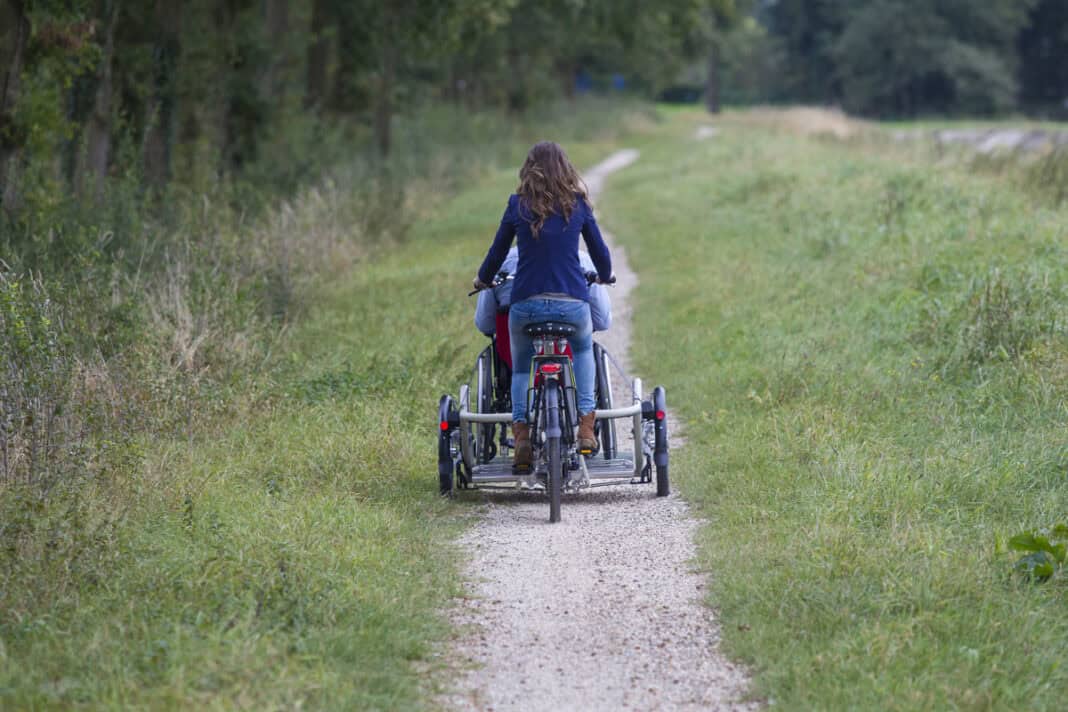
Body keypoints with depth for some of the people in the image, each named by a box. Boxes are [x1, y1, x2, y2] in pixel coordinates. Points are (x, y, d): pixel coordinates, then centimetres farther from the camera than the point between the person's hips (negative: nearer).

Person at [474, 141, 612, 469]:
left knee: (521, 367, 23)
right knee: (583, 350, 32)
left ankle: (521, 430, 1)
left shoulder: (518, 204, 1)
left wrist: (483, 279, 29)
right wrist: (604, 276, 36)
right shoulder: (578, 204, 4)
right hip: (573, 303, 1)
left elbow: (498, 250, 9)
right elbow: (600, 251, 14)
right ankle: (586, 426, 18)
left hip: (526, 303, -1)